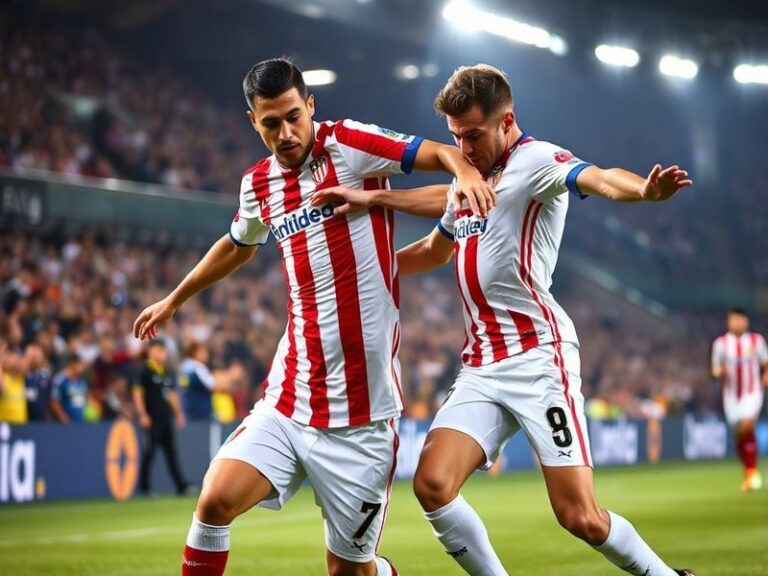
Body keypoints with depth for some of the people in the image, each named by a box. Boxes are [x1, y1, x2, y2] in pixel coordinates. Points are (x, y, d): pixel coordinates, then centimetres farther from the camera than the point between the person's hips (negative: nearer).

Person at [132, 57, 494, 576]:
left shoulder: (347, 144, -5)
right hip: (288, 401, 4)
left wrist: (466, 172, -35)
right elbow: (237, 247, 31)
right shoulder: (258, 185, 10)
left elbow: (441, 153, -11)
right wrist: (174, 299, 44)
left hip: (361, 415, -4)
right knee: (216, 501, -16)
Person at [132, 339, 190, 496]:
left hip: (166, 418, 6)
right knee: (149, 452, -3)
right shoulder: (145, 371, -6)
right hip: (152, 419, -6)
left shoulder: (168, 372, 14)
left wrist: (179, 414, 17)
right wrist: (143, 415, -16)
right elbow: (137, 393, -9)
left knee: (172, 452, 5)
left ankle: (181, 486, 3)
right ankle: (144, 487, 4)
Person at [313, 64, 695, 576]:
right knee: (432, 485, -14)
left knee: (580, 518, -11)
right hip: (481, 366, 7)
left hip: (538, 358, -7)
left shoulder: (535, 159, -7)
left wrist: (646, 190, -51)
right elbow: (435, 250, 36)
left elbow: (598, 179, -30)